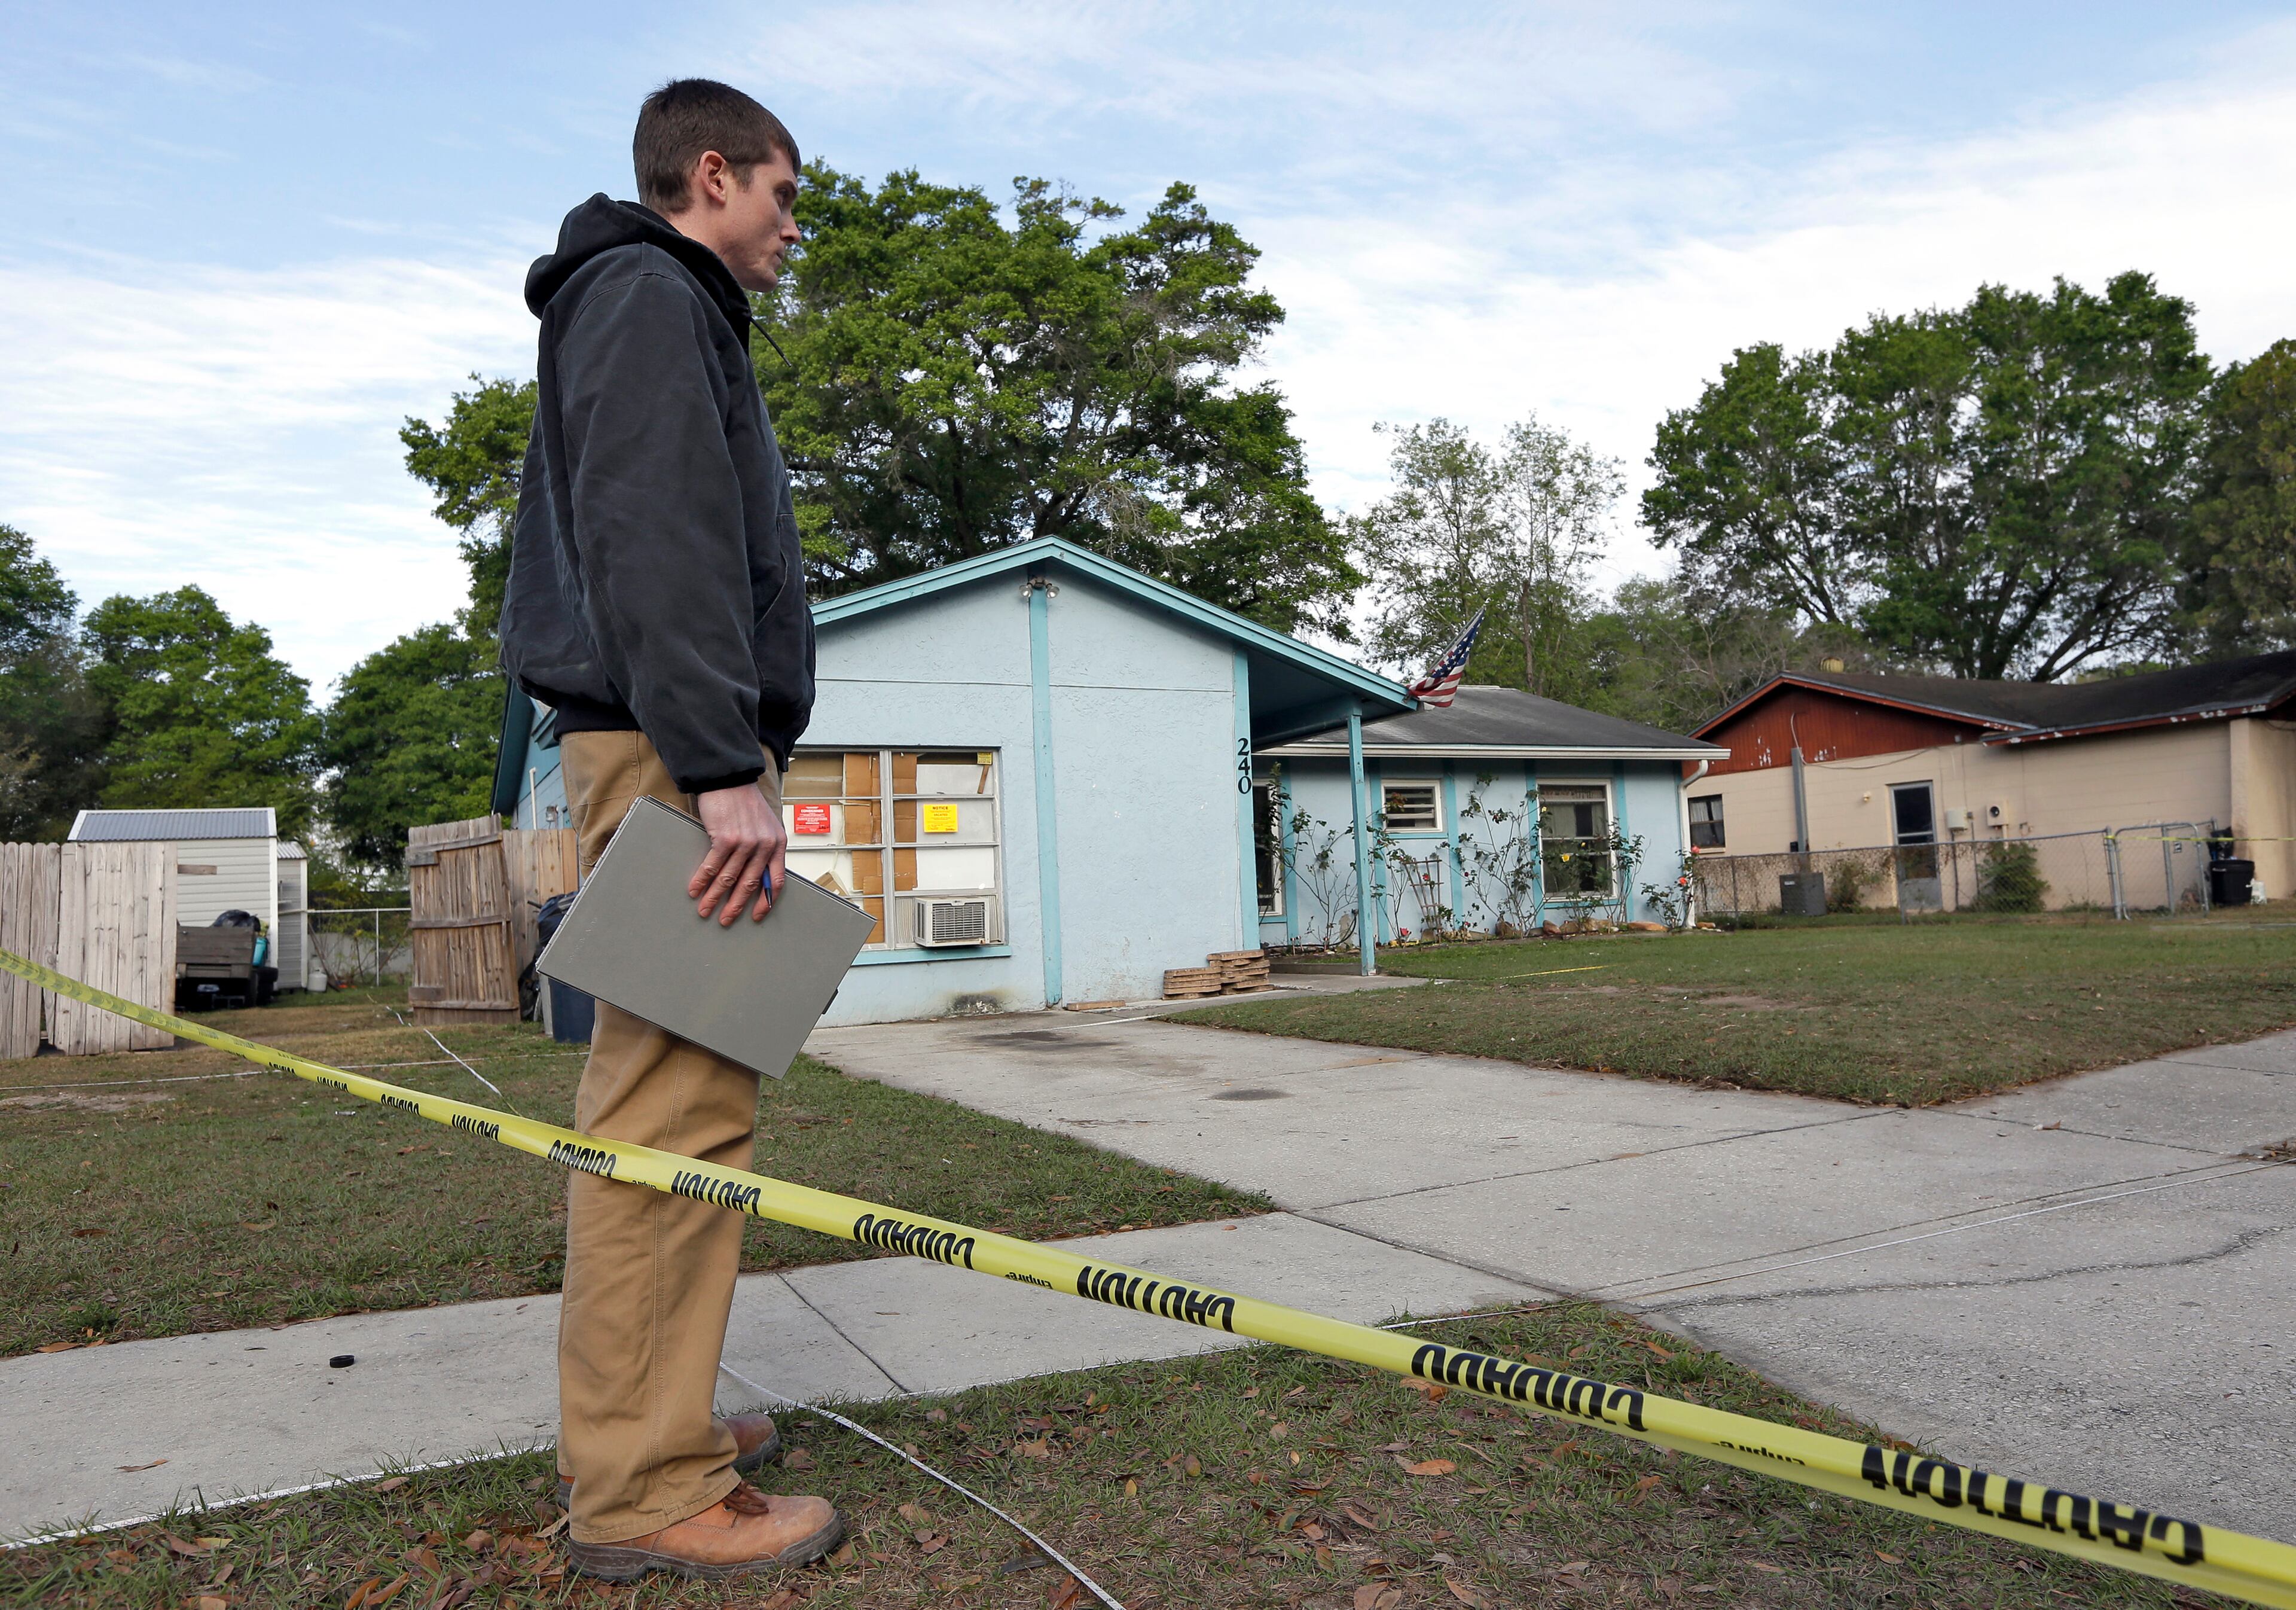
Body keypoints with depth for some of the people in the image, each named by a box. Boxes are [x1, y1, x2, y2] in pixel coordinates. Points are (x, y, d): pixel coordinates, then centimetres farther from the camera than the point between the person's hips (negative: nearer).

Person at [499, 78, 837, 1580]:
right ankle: (646, 1485, -5)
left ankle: (647, 1418, 19)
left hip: (675, 749, 11)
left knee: (665, 1093, 11)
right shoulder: (648, 299, -2)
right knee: (679, 1098, -11)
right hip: (670, 745, -11)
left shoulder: (670, 315, 30)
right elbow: (658, 545, -17)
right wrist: (724, 765, -23)